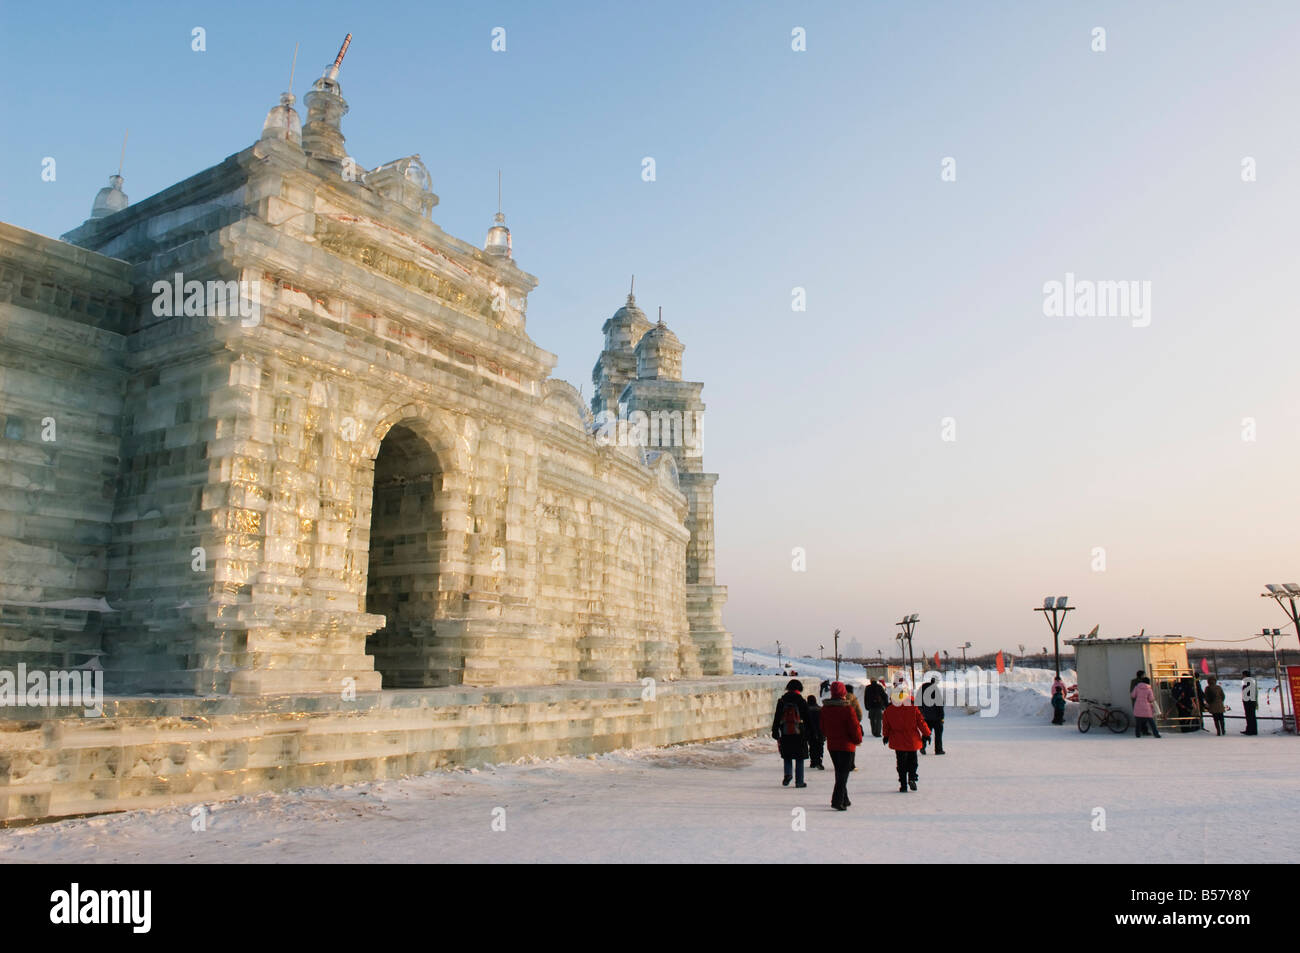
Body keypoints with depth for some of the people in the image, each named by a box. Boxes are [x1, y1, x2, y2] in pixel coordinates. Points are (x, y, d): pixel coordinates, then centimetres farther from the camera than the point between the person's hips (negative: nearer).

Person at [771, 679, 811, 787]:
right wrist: (808, 735, 6)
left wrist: (775, 733, 9)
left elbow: (776, 719, 5)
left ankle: (788, 774, -8)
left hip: (785, 734, 2)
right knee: (799, 759, 6)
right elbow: (807, 720, 0)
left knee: (787, 757, 15)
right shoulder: (802, 702, -3)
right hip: (799, 734, -2)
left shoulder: (781, 701, 4)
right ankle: (799, 781, 6)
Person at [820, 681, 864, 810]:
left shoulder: (825, 708, 1)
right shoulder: (847, 708, -17)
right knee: (843, 773, -2)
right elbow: (855, 727, -14)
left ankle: (844, 799, 27)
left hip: (831, 745, 6)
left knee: (839, 772, 19)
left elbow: (823, 727, 10)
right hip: (846, 745, -6)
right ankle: (837, 800, -12)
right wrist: (858, 740, 2)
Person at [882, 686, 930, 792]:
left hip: (898, 741, 1)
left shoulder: (889, 710, -6)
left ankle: (903, 785, 6)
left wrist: (886, 736, 20)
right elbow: (921, 722, -4)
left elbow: (885, 724, 5)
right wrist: (927, 734, 10)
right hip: (912, 740, -1)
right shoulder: (913, 708, -11)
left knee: (901, 763, 9)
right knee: (912, 760, 17)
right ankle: (912, 778, -1)